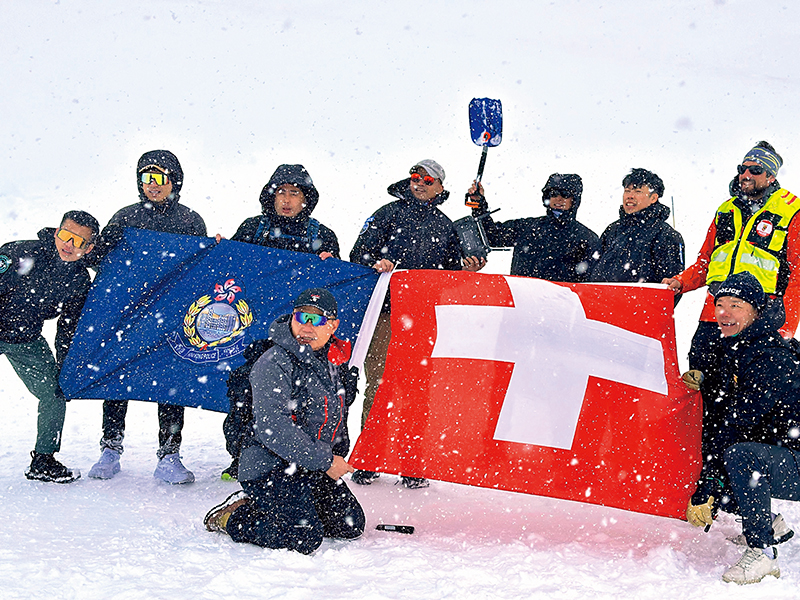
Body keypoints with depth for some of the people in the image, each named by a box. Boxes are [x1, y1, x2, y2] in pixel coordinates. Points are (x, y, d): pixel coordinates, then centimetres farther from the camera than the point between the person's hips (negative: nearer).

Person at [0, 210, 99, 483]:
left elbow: (68, 332, 2)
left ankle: (43, 461, 16)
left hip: (27, 340, 4)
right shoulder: (24, 253, -20)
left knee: (54, 394, 1)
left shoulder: (81, 283, -6)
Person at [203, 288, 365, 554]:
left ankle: (264, 506, 16)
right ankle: (231, 518, 2)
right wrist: (324, 461, -24)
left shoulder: (336, 362, 8)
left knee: (351, 525, 6)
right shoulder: (273, 364, -18)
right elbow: (272, 428, -26)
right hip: (270, 466, -8)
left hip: (314, 468, 8)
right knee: (305, 538, -21)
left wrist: (339, 456, 18)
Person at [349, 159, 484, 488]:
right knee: (378, 384, -5)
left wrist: (467, 271, 1)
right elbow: (359, 252, 3)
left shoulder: (445, 226, 18)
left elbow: (451, 275, 22)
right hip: (386, 312, -2)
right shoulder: (389, 213, 10)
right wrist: (376, 263, -17)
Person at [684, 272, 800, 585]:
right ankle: (771, 525, 24)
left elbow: (737, 425, -26)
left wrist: (705, 491, -25)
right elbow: (719, 420, 8)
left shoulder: (773, 359, -22)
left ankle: (762, 552, -22)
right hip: (766, 458, 10)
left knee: (739, 454, -35)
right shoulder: (732, 352, 7)